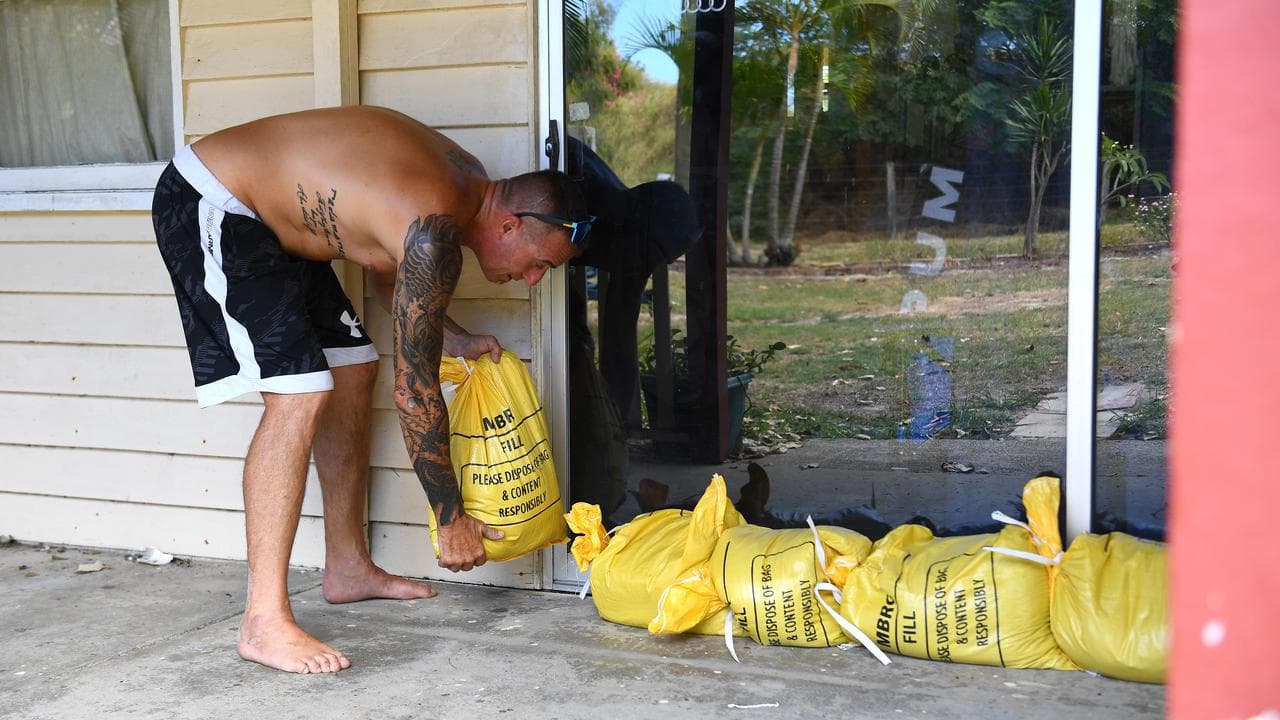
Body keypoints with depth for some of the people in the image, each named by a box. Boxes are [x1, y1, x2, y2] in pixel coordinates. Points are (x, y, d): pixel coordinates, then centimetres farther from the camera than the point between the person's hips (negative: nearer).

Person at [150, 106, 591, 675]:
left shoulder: (466, 181, 2)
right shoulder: (436, 231, -27)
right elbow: (415, 392, -23)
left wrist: (452, 339, 6)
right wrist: (452, 521, -14)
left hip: (268, 220, 11)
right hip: (208, 210, -11)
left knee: (352, 371, 11)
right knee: (298, 397, -20)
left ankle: (348, 568, 22)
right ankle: (264, 620, -16)